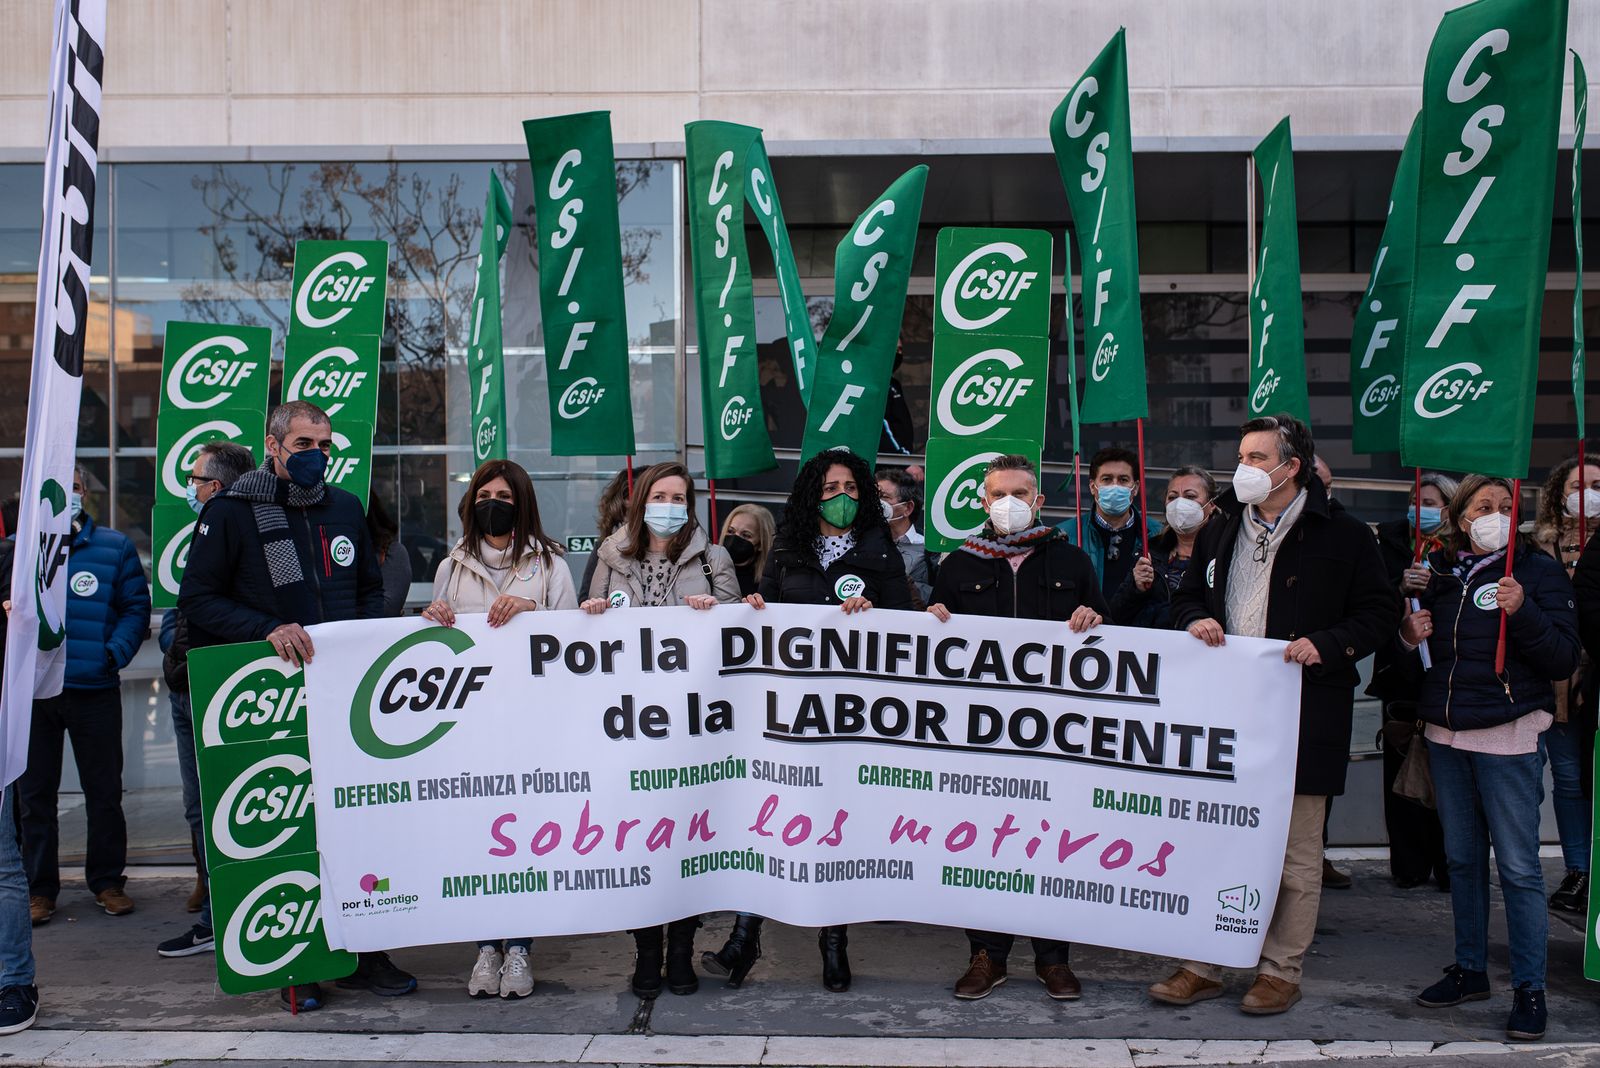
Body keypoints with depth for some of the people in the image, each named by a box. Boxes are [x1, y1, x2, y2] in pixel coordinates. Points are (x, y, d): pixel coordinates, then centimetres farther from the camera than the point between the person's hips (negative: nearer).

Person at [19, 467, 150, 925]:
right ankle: (39, 888, 19)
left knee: (104, 791, 7)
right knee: (33, 793, 8)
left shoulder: (115, 547, 4)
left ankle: (107, 881, 21)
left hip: (95, 689, -1)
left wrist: (116, 652, -12)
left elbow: (136, 607, 2)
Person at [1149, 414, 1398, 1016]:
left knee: (1295, 852, 5)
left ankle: (1281, 971, 19)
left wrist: (1327, 644, -17)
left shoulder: (1343, 538, -2)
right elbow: (1186, 598, 21)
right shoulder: (1219, 534, 13)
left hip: (1303, 717, -4)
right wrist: (1194, 620, -2)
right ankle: (1205, 965, 19)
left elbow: (1381, 614, -2)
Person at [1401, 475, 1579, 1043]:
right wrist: (1411, 633, 0)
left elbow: (1564, 659, -11)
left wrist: (1522, 612, -25)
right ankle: (1470, 969, 26)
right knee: (1462, 858, 14)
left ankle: (1529, 987, 6)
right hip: (1446, 734, 5)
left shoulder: (1538, 570, -4)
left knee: (1518, 867, -4)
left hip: (1509, 736, -5)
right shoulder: (1441, 574, 10)